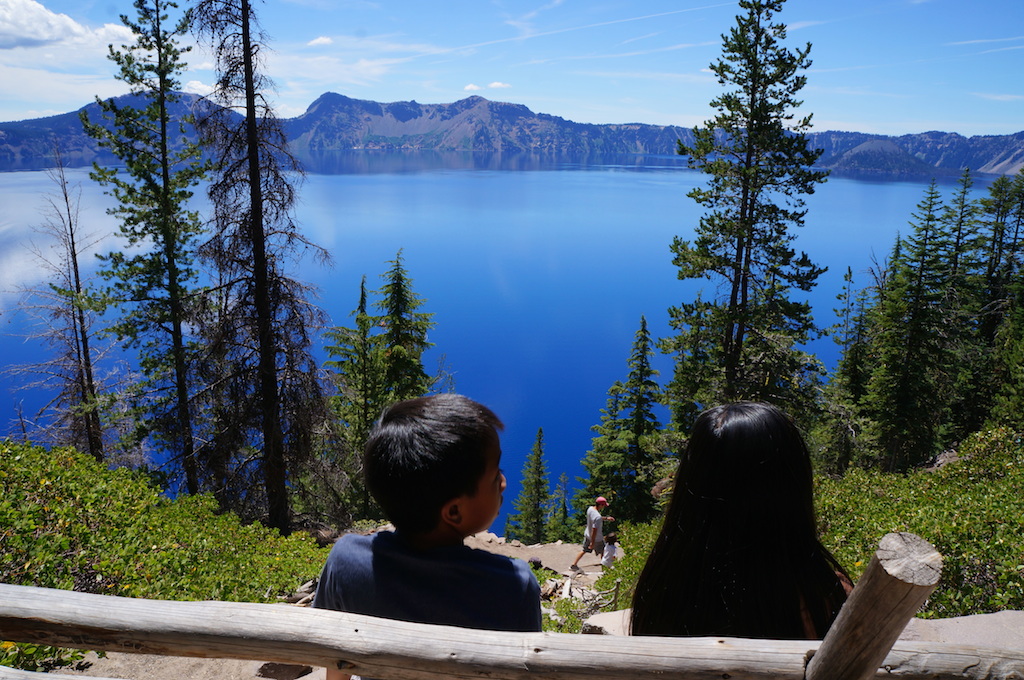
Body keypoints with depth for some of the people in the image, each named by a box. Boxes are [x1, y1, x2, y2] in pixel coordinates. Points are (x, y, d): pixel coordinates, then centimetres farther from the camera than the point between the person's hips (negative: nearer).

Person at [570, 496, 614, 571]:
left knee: (584, 550, 22)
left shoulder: (590, 509, -9)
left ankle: (573, 565, 28)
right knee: (603, 552, 17)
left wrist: (606, 518, 14)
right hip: (597, 538, -7)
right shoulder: (598, 517, -34)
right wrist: (592, 543, -23)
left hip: (587, 535, 7)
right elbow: (594, 530, -30)